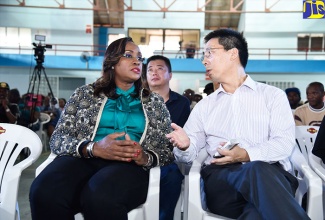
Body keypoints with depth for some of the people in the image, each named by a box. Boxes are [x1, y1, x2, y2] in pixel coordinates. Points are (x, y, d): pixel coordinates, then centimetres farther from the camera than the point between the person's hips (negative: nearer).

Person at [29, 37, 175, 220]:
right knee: (45, 193, -33)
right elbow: (58, 138, 7)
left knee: (99, 197, -36)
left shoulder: (155, 101, 18)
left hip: (130, 165, 0)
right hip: (84, 159, 1)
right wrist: (93, 148, -13)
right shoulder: (85, 93, 16)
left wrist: (146, 157, -11)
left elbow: (170, 149, 13)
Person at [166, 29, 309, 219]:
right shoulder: (205, 105, 23)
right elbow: (190, 153, 15)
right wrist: (184, 146, -10)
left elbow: (285, 142, 0)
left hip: (271, 173, -1)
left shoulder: (273, 95, 15)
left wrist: (247, 154, -18)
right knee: (258, 172, -34)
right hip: (221, 177, 2)